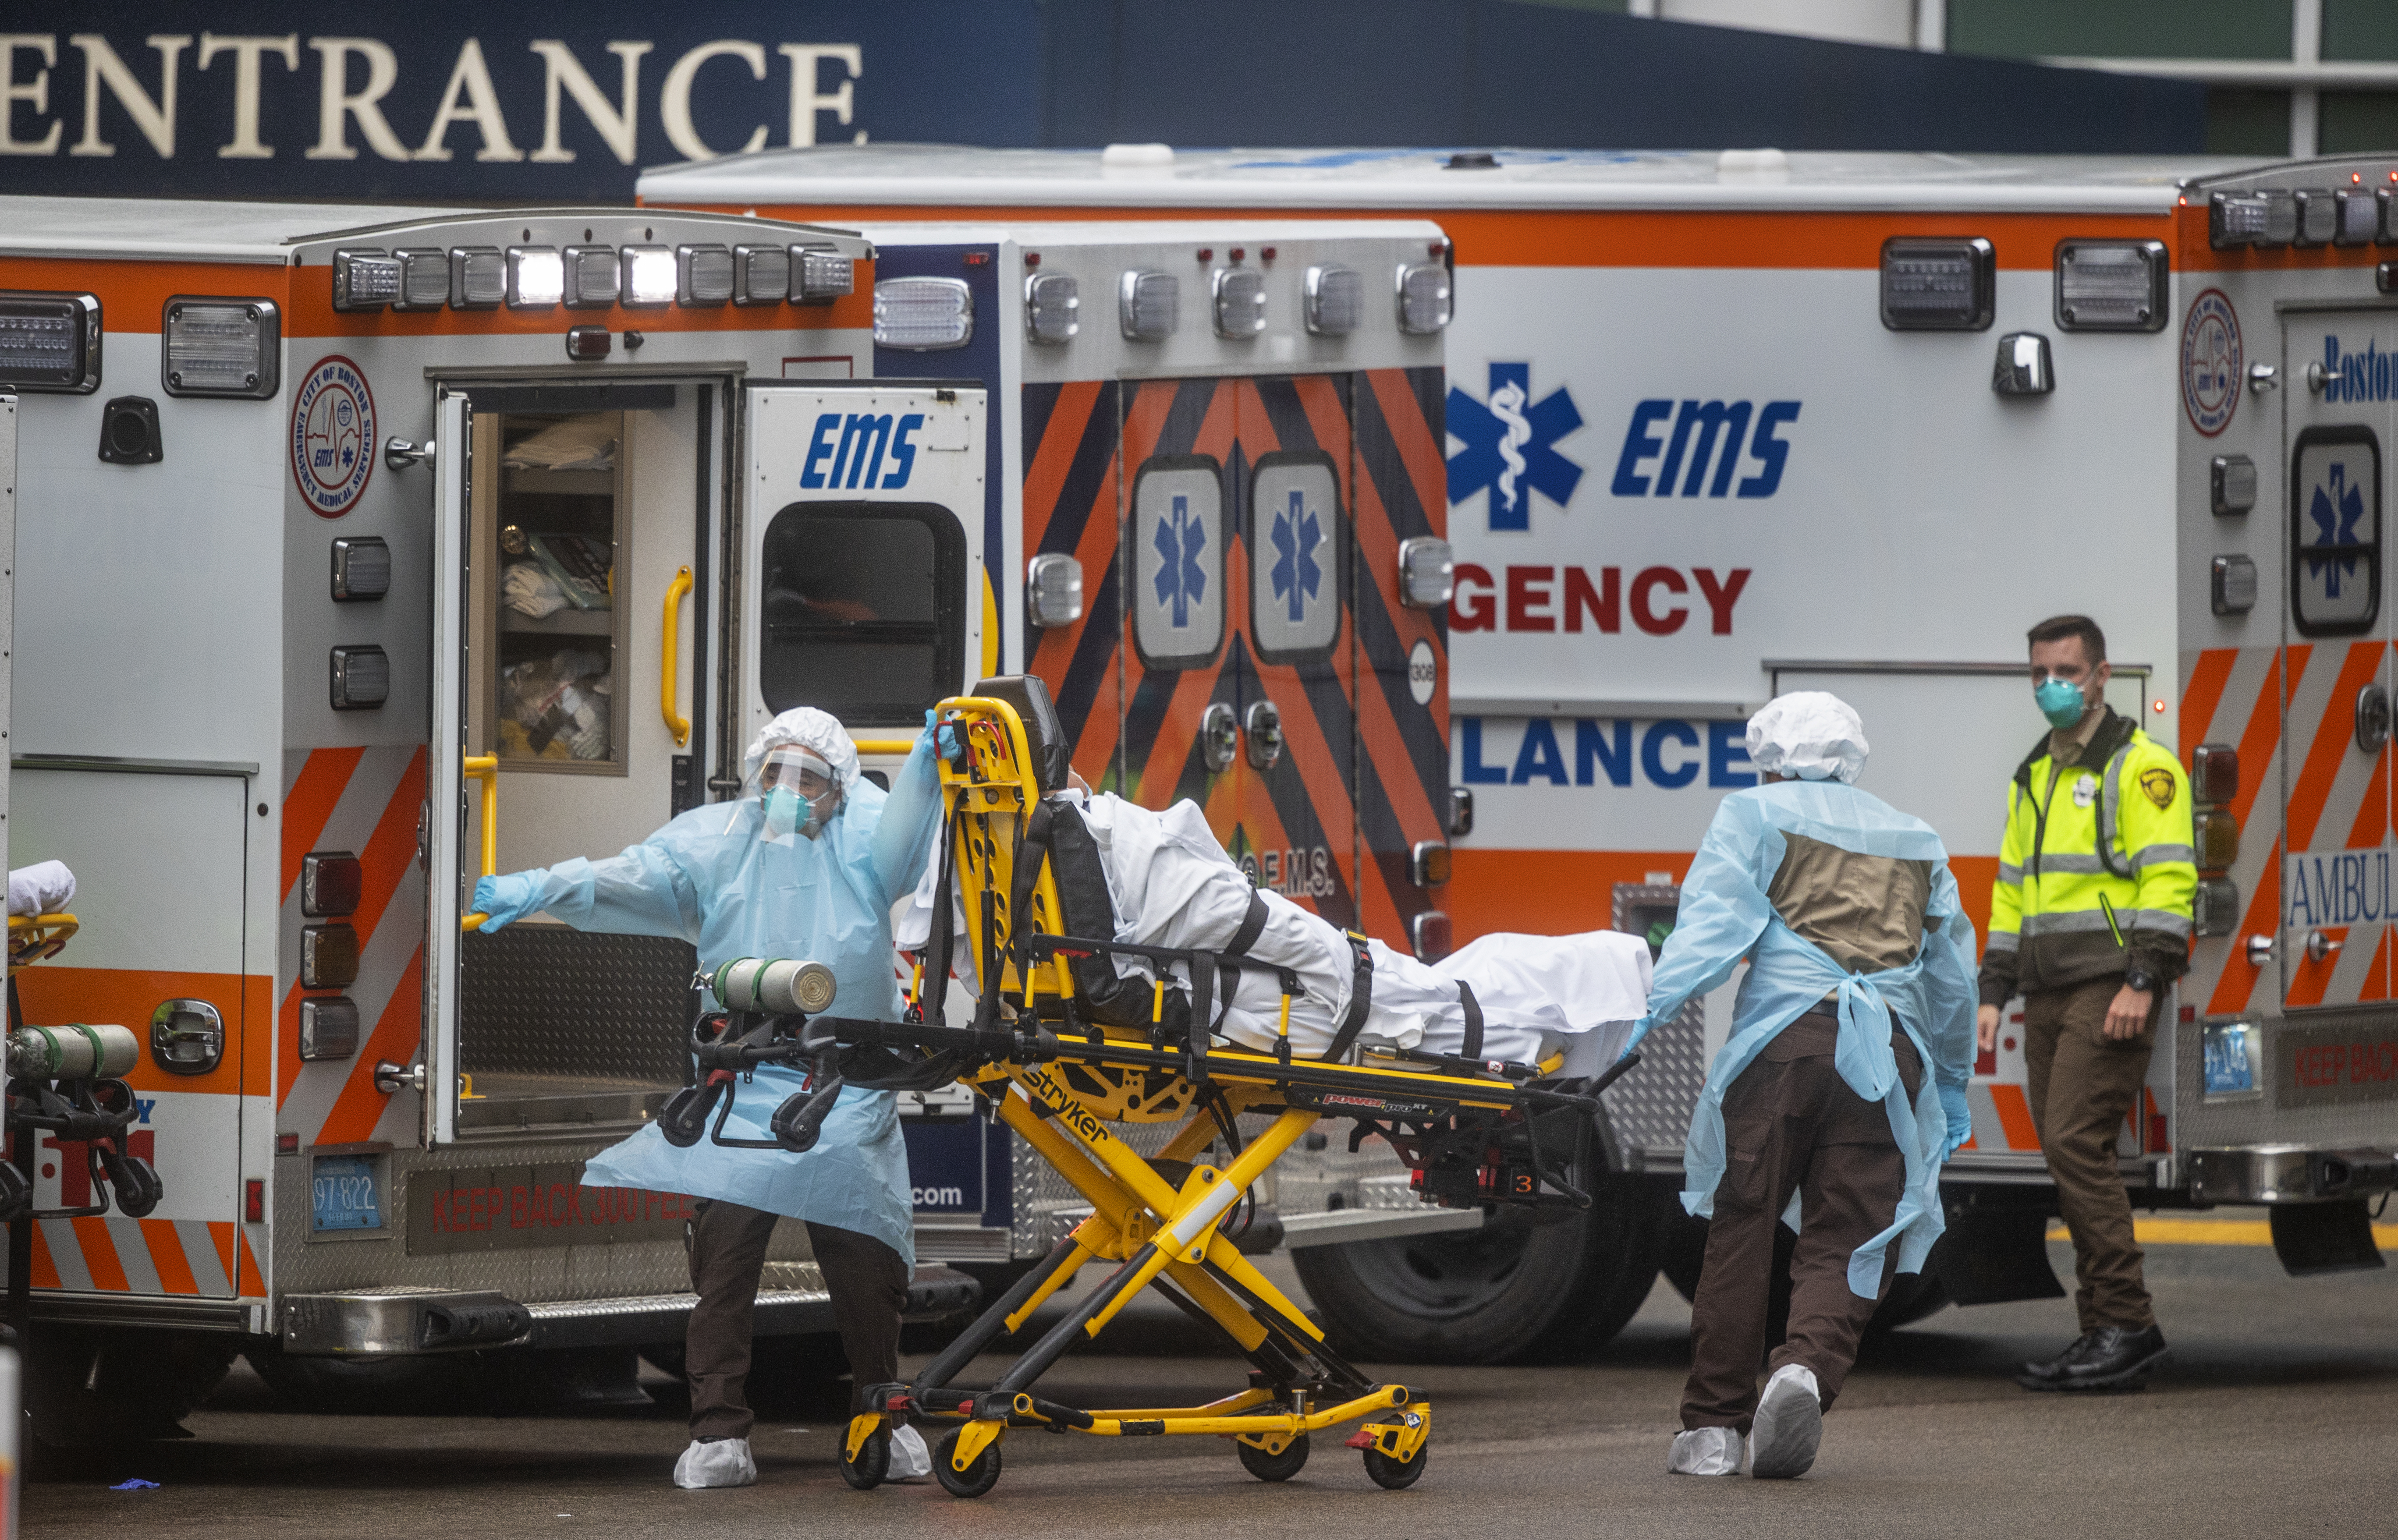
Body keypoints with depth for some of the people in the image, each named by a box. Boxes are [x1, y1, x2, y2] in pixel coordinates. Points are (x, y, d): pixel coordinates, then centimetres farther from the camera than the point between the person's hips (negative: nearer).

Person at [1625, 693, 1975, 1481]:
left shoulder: (1755, 815, 14)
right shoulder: (1916, 841, 27)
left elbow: (1715, 921, -4)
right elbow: (1953, 975, 29)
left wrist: (1653, 1008, -13)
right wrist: (1953, 1087, 37)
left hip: (1786, 1038, -3)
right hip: (1892, 1055, 3)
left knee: (1741, 1231, 4)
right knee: (1847, 1240, 1)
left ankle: (1715, 1425, 4)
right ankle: (1807, 1369, -26)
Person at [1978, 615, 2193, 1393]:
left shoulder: (2139, 767, -5)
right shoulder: (2033, 776, 21)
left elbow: (2169, 877, -13)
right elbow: (2013, 890, 25)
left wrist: (2143, 981, -21)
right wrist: (1994, 992, 19)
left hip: (2110, 988, -8)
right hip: (2049, 995, 8)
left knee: (2077, 1142, -17)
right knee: (2069, 1155, 5)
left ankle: (2127, 1324, -14)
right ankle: (2106, 1330, 9)